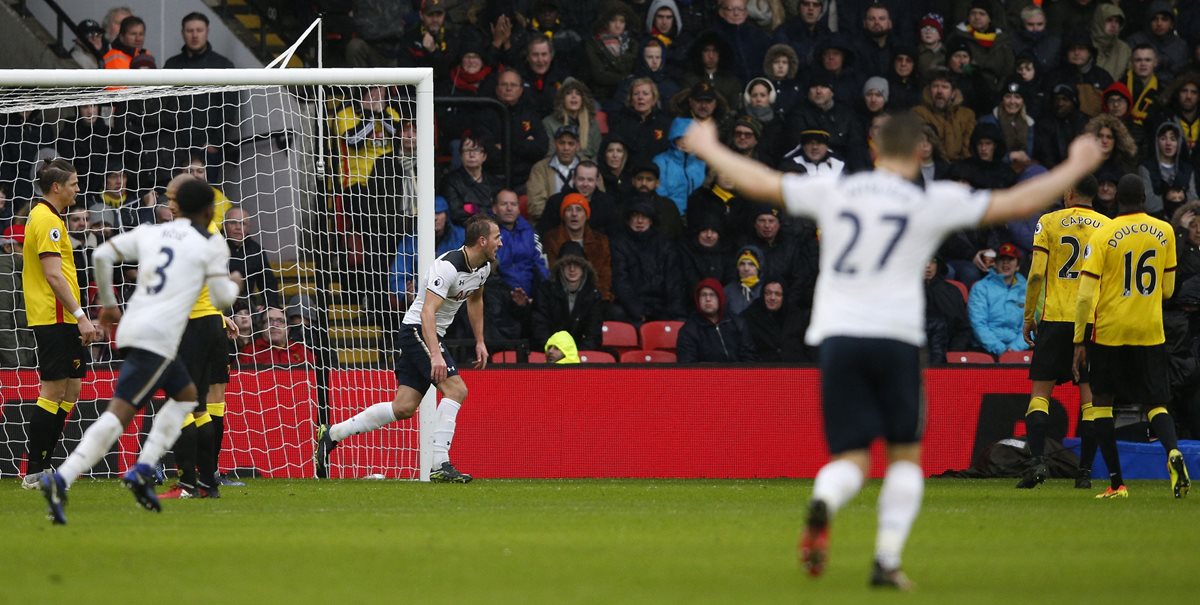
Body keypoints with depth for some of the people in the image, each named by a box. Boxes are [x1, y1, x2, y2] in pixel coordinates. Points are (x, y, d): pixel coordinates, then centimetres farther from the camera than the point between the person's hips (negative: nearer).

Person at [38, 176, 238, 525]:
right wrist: (232, 285, 21)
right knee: (119, 413, -16)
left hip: (131, 328, 8)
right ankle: (61, 481, -31)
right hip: (157, 338, -8)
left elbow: (102, 255, 11)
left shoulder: (149, 233, 17)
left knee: (186, 395, 26)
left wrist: (108, 303, 22)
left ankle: (142, 471, 12)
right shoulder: (211, 246, 2)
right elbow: (222, 297, -2)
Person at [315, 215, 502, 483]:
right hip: (418, 329, -9)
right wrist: (435, 355, -41)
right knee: (456, 390, -21)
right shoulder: (448, 267, -25)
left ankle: (330, 435, 15)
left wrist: (480, 341, 25)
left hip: (430, 336, 9)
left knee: (403, 408, 6)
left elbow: (475, 300, 25)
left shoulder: (484, 267, 5)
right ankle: (440, 465, -22)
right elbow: (427, 312, -32)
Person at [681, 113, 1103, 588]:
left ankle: (822, 504, -30)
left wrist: (709, 150, 33)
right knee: (906, 454, 15)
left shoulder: (833, 192, 8)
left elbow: (759, 183, 16)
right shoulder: (931, 202, 1)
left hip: (836, 335, 2)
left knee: (851, 459, 5)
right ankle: (887, 561, 3)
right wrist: (1075, 169, 17)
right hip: (895, 338, -2)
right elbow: (1017, 204, 3)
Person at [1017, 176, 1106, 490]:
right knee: (1089, 396, 4)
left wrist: (1028, 317, 5)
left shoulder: (1048, 222, 0)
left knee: (1041, 390, 3)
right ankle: (1085, 472, 1)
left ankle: (1037, 460, -13)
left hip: (1054, 318, -1)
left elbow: (1036, 274, -4)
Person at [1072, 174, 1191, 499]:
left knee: (1102, 400, 12)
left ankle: (1116, 482, 6)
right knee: (1156, 403, 9)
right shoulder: (1164, 232, 2)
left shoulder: (1103, 236, -7)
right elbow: (1167, 290, 10)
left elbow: (1086, 296, -10)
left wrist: (1080, 341, -3)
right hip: (1150, 332, 2)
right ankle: (1173, 451, -23)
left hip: (1109, 331, -2)